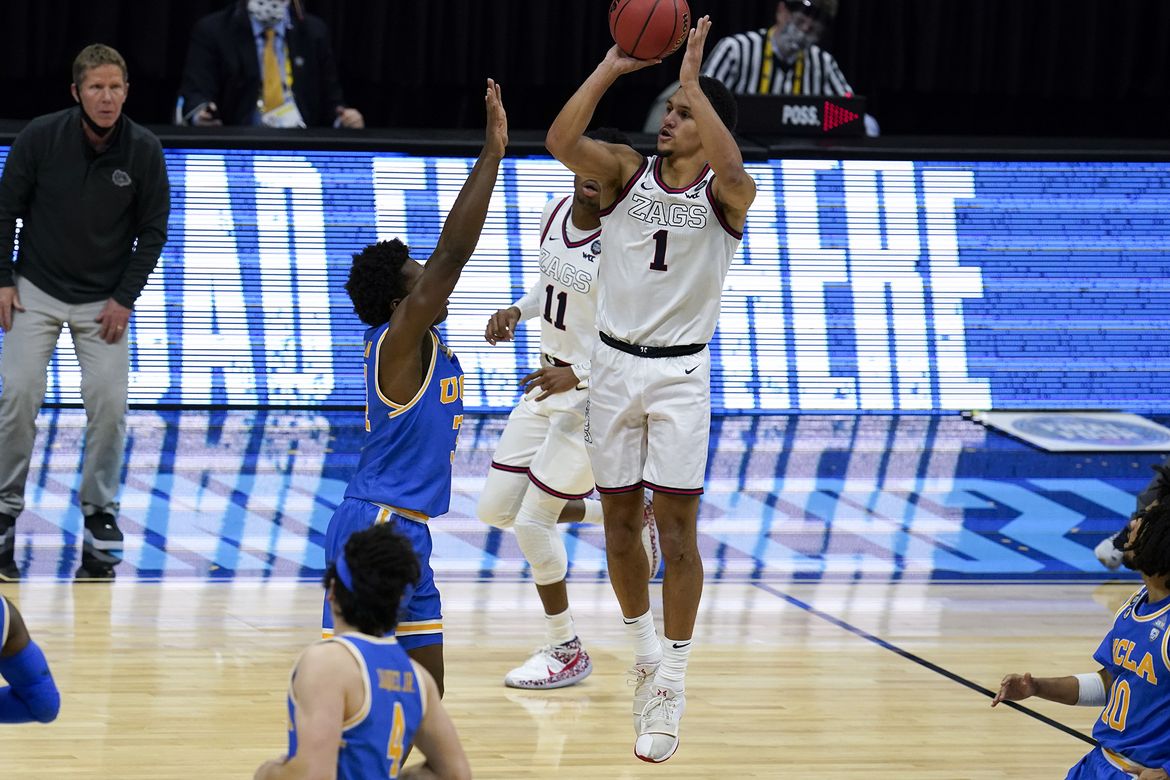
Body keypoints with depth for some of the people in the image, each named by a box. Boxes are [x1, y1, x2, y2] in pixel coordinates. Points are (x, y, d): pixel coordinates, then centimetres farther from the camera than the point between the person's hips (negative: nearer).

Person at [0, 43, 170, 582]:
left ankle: (100, 514, 7)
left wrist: (125, 299, -6)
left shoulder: (143, 150, -10)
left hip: (104, 301, 1)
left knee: (109, 403, -7)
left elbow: (153, 230, -1)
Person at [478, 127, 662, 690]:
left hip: (597, 395, -8)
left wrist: (577, 373, -32)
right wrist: (516, 311, 2)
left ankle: (566, 652, 14)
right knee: (495, 510, 9)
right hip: (550, 380, 8)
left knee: (532, 519, -6)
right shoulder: (554, 214, 1)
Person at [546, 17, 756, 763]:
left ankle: (672, 682, -3)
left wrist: (693, 79, -29)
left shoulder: (725, 192, -6)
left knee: (677, 526, -7)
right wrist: (614, 65, -20)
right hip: (614, 364, 3)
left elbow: (731, 167, -32)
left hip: (679, 372, -3)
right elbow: (561, 140, -16)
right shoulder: (627, 170, 1)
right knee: (620, 519, 10)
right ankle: (645, 648, 30)